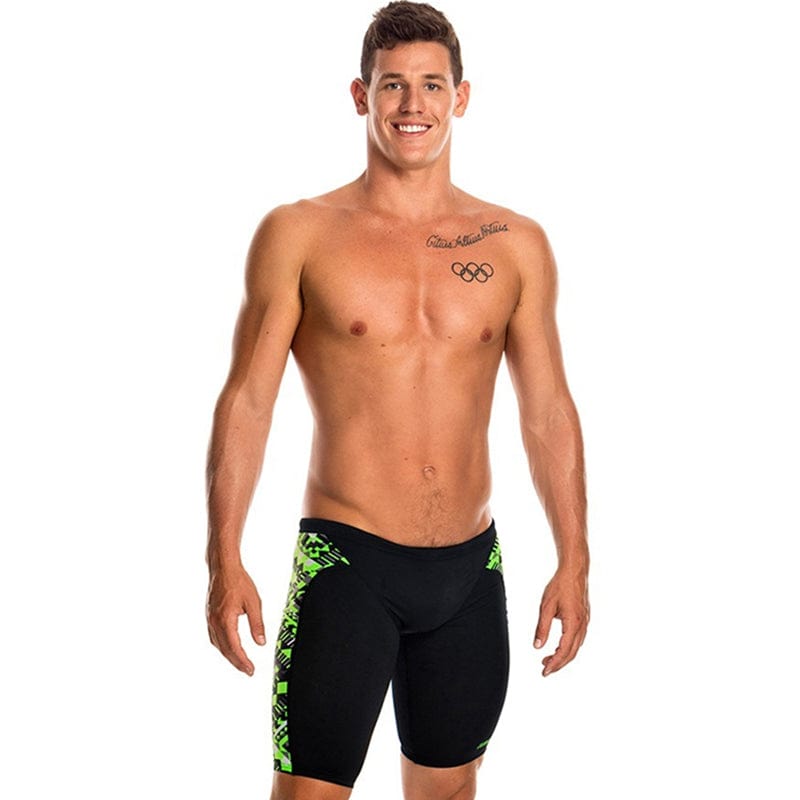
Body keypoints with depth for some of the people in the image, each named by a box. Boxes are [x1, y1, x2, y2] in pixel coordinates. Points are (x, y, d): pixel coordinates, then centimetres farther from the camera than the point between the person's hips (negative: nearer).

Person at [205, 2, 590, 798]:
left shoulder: (516, 245, 5)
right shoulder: (298, 234, -2)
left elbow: (548, 412, 9)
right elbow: (247, 401, -2)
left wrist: (573, 560, 6)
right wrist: (224, 561, -8)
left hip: (469, 569, 3)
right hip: (347, 561, -3)